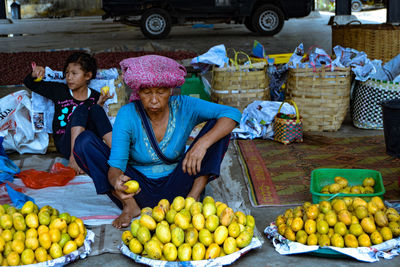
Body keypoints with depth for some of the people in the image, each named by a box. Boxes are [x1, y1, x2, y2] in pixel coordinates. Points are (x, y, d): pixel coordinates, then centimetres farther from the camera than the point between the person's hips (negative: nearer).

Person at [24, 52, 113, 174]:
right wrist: (35, 75, -4)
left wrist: (100, 104, -8)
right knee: (81, 109, -25)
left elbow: (97, 121, 6)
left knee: (95, 109, -21)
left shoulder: (95, 97, 8)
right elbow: (29, 84, 18)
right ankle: (73, 156, -42)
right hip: (65, 144, -1)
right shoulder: (59, 91, 10)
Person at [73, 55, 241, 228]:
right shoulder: (128, 115, -14)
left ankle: (193, 198, -16)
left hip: (175, 188, 1)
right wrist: (117, 180, -45)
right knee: (84, 141, -20)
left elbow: (232, 113, -19)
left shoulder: (183, 107, -11)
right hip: (138, 190, 0)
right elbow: (115, 165, -19)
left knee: (216, 125, -15)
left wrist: (203, 143, -35)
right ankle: (130, 205, -15)